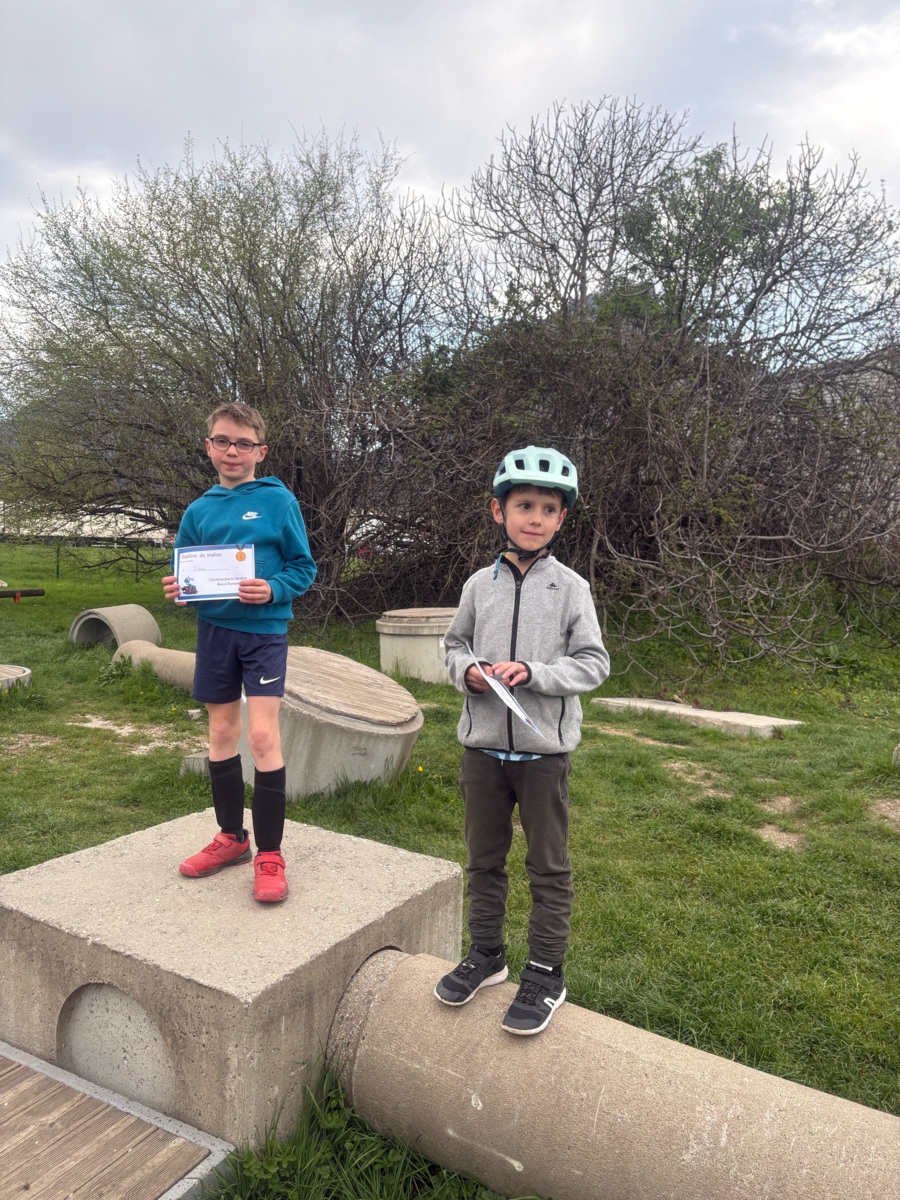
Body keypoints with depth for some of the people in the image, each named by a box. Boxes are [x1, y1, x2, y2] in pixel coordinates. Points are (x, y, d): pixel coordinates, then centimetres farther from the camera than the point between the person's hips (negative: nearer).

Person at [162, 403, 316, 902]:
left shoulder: (279, 501, -4)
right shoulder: (198, 511, 8)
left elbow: (304, 568, -3)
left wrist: (273, 590, -21)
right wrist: (177, 590, -8)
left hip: (264, 630, -4)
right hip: (214, 630, 5)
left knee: (263, 735, -10)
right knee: (221, 734, 12)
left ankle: (269, 854, 4)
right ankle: (231, 838, 29)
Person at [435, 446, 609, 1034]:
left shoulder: (571, 587, -6)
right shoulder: (480, 584, 2)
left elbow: (594, 664, -7)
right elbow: (455, 644, 12)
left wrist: (532, 672, -20)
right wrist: (468, 670, -10)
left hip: (544, 748, -3)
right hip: (482, 744, 3)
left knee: (549, 865, 10)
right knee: (484, 858, 17)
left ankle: (547, 974, 26)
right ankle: (487, 954, 37)